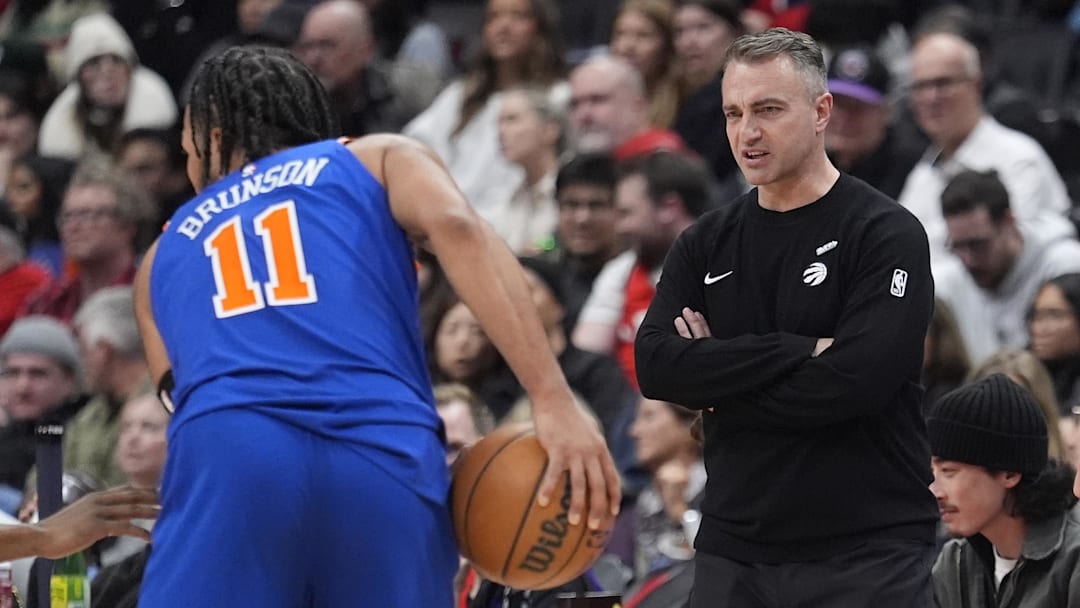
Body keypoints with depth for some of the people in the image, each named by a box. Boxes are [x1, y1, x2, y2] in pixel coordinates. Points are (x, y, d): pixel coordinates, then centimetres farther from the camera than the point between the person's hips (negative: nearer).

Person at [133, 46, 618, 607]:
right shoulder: (381, 161, 26)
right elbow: (457, 229, 4)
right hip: (384, 453, -1)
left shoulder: (167, 251, 34)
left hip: (227, 456, 1)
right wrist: (554, 401, -4)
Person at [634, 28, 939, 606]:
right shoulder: (706, 244, 11)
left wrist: (720, 388, -8)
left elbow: (856, 381, -18)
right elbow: (655, 366, -5)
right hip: (733, 549, 5)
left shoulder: (887, 234, -5)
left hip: (866, 554, -4)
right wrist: (799, 350, -14)